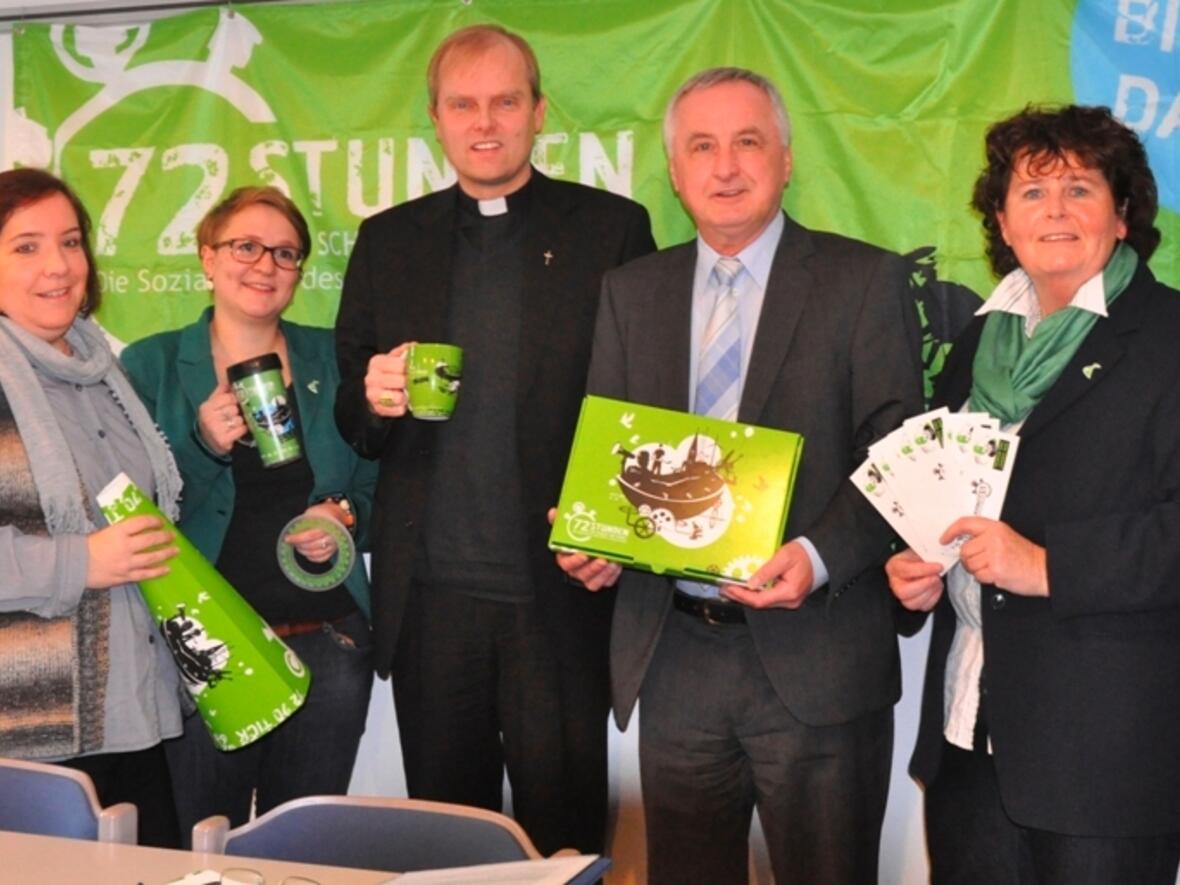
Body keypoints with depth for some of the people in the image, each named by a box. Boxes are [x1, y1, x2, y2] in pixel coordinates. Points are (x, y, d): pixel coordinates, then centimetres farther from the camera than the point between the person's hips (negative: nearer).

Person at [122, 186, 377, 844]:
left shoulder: (332, 359, 7)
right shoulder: (152, 364, 3)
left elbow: (376, 485, 13)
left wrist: (347, 515, -7)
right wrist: (203, 445, -16)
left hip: (326, 639, 2)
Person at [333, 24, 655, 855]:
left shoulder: (613, 228, 1)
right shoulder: (388, 241, 10)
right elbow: (351, 419, 12)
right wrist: (375, 398, -10)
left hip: (559, 592, -2)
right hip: (430, 594, 3)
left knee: (563, 832, 8)